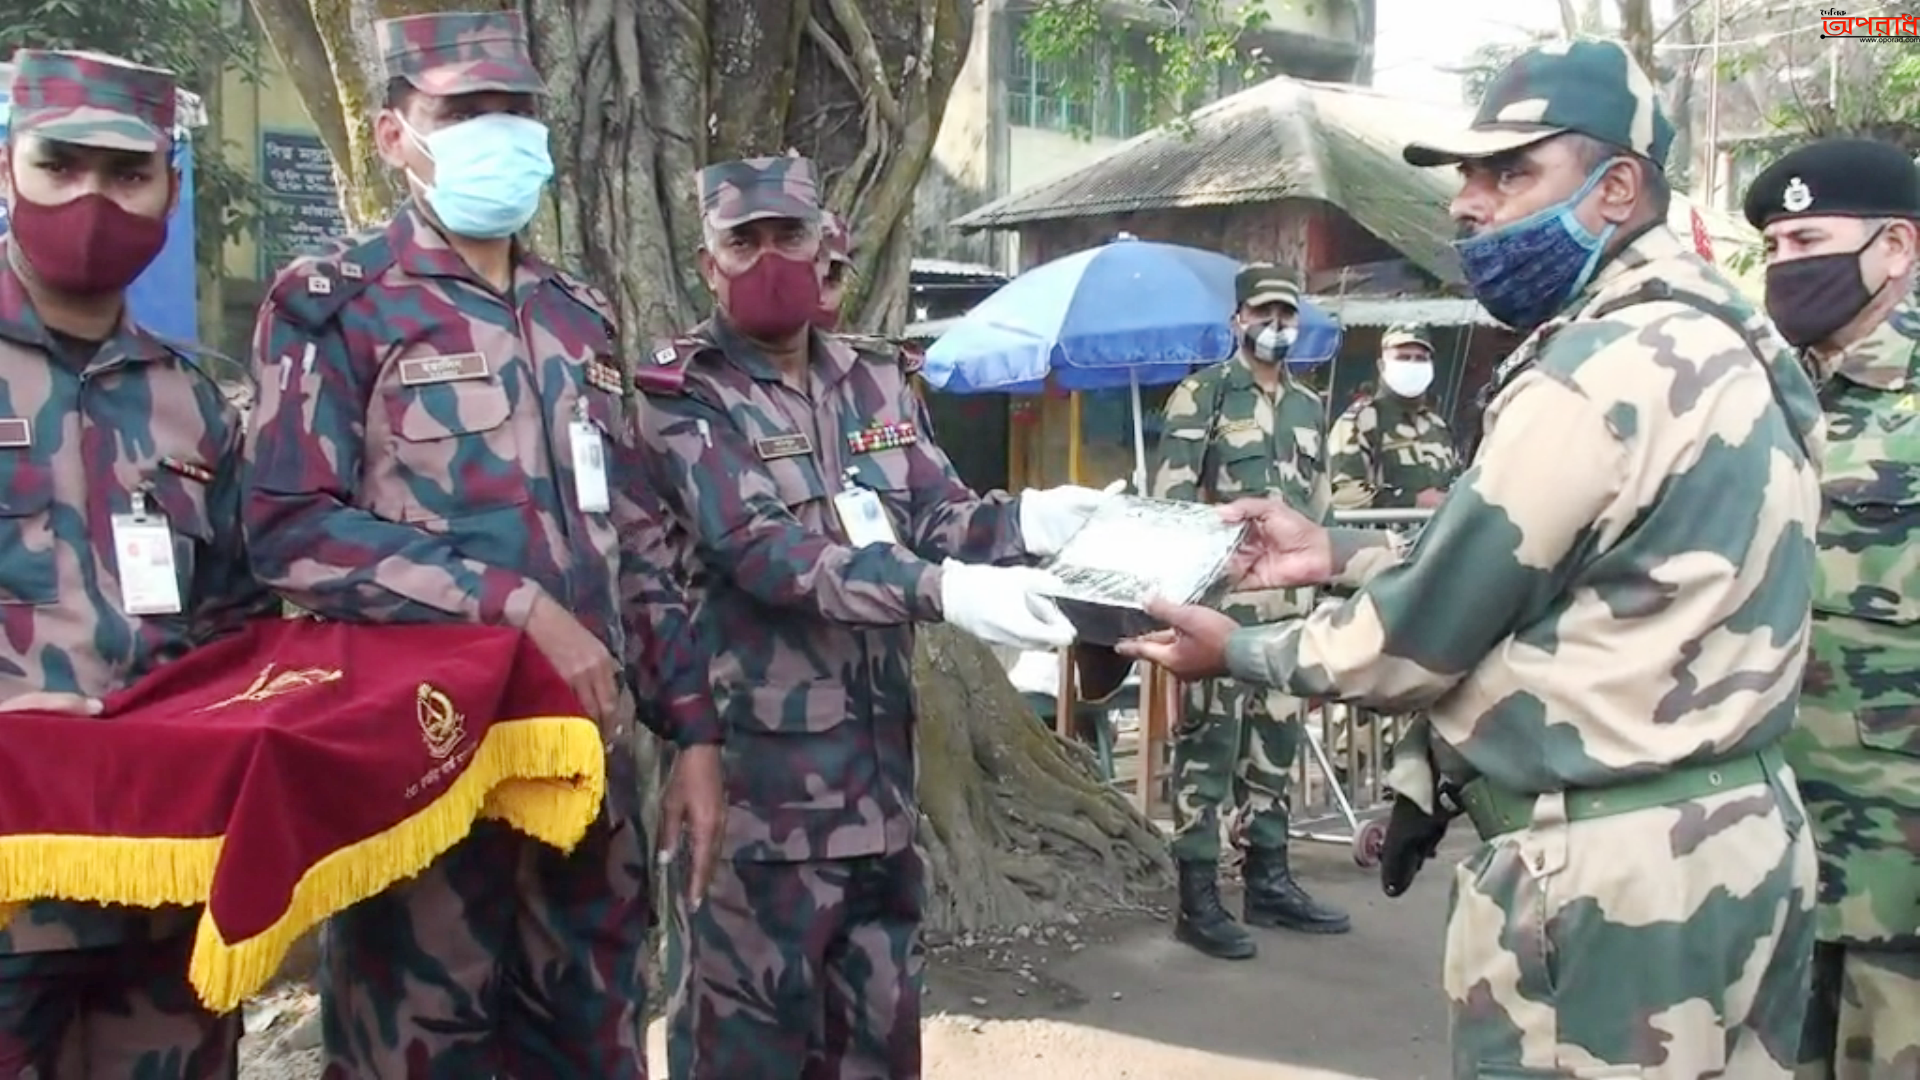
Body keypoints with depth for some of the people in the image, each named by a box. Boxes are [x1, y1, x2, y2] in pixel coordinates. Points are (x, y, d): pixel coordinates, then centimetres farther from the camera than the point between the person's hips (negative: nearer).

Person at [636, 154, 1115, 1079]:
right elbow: (759, 547, -23)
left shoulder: (875, 383, 10)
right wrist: (941, 590, -33)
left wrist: (1022, 522, -19)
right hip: (754, 761, -6)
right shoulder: (681, 398, -9)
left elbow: (937, 515, 4)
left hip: (878, 755, 6)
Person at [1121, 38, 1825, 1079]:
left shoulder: (1597, 374, -21)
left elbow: (1425, 631, -15)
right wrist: (1338, 550, 13)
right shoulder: (1716, 338, 11)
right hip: (1730, 836, 9)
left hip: (1608, 871, -9)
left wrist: (1238, 650, 0)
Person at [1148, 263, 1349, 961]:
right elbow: (1171, 501, -8)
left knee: (1276, 744, 12)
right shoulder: (1201, 396, -1)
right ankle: (1198, 897, -1)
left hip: (1290, 603, 7)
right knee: (1209, 744, -6)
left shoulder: (1309, 407, 18)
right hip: (1220, 602, -6)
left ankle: (1269, 882, 22)